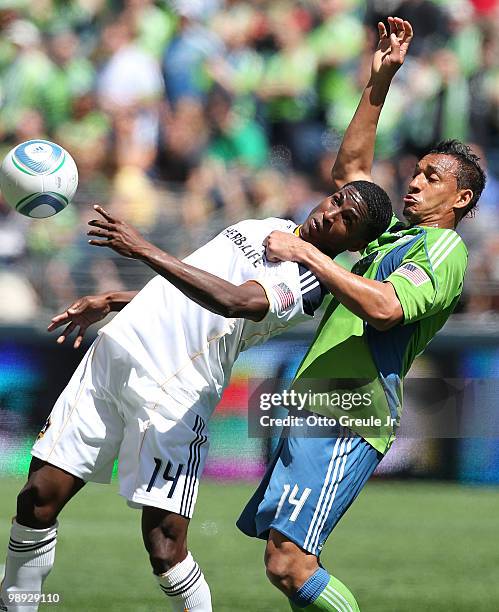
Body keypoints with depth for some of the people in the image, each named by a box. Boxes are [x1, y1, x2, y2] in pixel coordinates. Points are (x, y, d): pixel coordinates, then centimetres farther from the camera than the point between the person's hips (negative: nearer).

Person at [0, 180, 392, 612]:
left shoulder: (309, 281, -10)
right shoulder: (273, 228, 18)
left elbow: (235, 300, -29)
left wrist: (145, 251, -28)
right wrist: (110, 301, 24)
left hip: (174, 393, -7)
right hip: (111, 354, 7)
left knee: (165, 548, -15)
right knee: (38, 499, 4)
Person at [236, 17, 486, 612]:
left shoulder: (444, 250, -7)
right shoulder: (394, 234, 22)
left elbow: (384, 307, -24)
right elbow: (349, 171, 34)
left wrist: (306, 253, -20)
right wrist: (379, 80, 27)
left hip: (347, 422, -10)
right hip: (316, 412, 10)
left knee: (288, 563, -20)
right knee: (284, 558, 7)